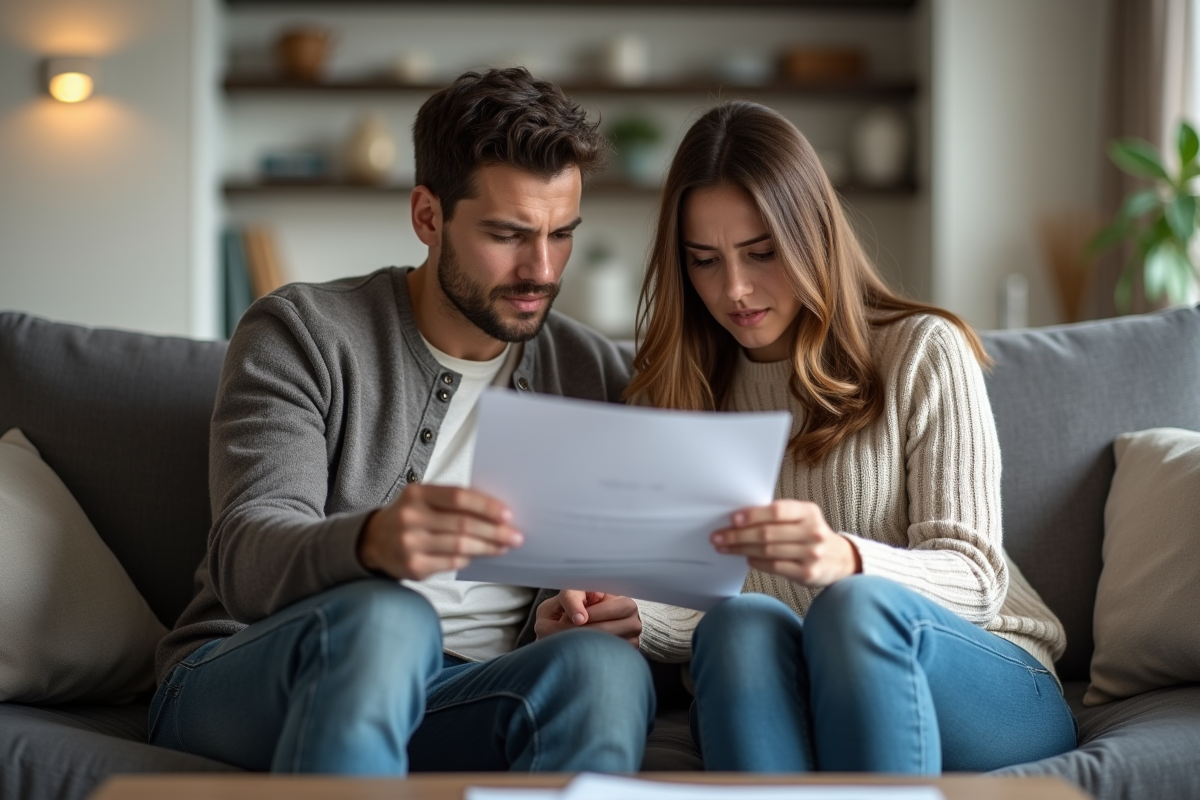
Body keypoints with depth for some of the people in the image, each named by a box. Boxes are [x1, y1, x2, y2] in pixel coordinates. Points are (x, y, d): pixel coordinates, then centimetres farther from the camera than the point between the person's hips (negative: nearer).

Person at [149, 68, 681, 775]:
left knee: (606, 665, -30)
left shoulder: (595, 375, 10)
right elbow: (246, 563, -15)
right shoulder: (301, 332, -1)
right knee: (384, 615, -37)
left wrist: (562, 621, -12)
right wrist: (371, 543, -39)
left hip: (464, 701, 3)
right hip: (243, 687, -2)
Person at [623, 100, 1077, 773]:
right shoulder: (680, 390, 12)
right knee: (741, 622, -33)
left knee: (858, 605, -36)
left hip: (992, 690, -2)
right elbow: (689, 608, 8)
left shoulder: (925, 351, 1)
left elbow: (973, 580, -8)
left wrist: (846, 560, -30)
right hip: (780, 707, 2)